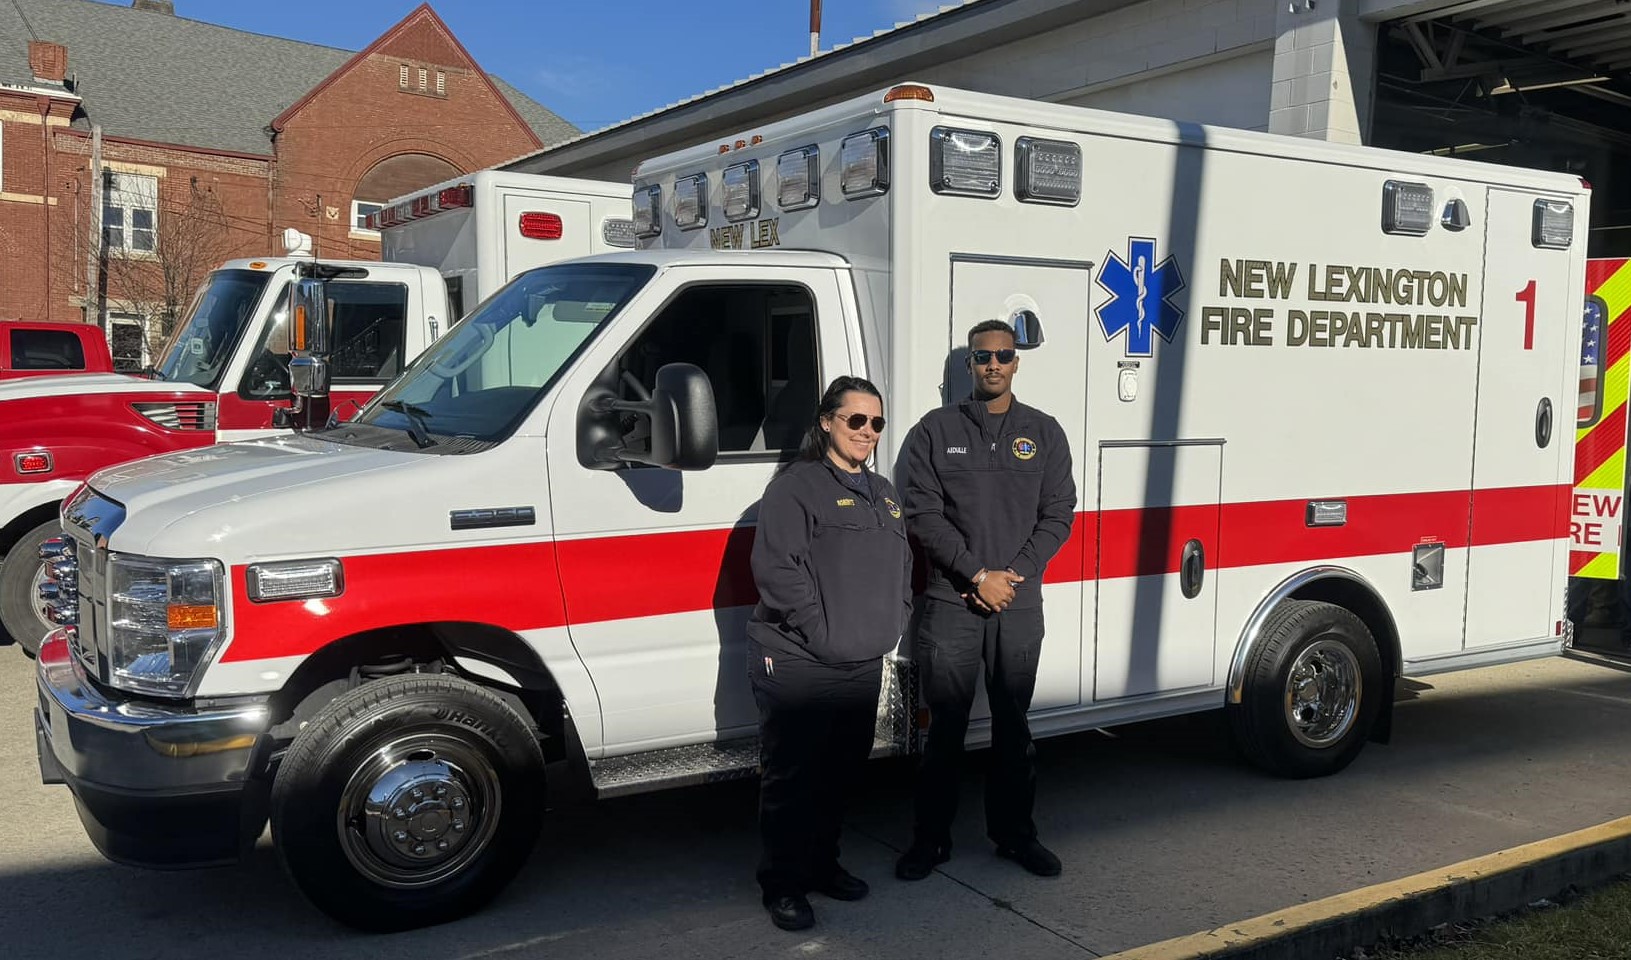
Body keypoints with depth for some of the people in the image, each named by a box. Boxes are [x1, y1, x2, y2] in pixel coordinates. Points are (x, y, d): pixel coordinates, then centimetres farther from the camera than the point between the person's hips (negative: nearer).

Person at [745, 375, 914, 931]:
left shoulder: (883, 494, 17)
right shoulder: (796, 488, -10)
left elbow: (903, 569, 24)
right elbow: (777, 569, -19)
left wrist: (892, 624, 10)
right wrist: (821, 632, -21)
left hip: (863, 667, 8)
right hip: (796, 665, -8)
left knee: (841, 772, 17)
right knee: (791, 778, -1)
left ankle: (823, 865, 32)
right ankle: (783, 885, 11)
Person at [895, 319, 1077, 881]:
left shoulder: (1044, 433, 8)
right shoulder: (936, 430, 2)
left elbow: (1058, 514, 4)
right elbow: (922, 513, -5)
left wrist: (1015, 575, -9)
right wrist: (979, 575, -13)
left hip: (1020, 604, 2)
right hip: (950, 603, -2)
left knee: (1014, 724, 12)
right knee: (945, 726, 3)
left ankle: (1014, 832, 25)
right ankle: (931, 838, 15)